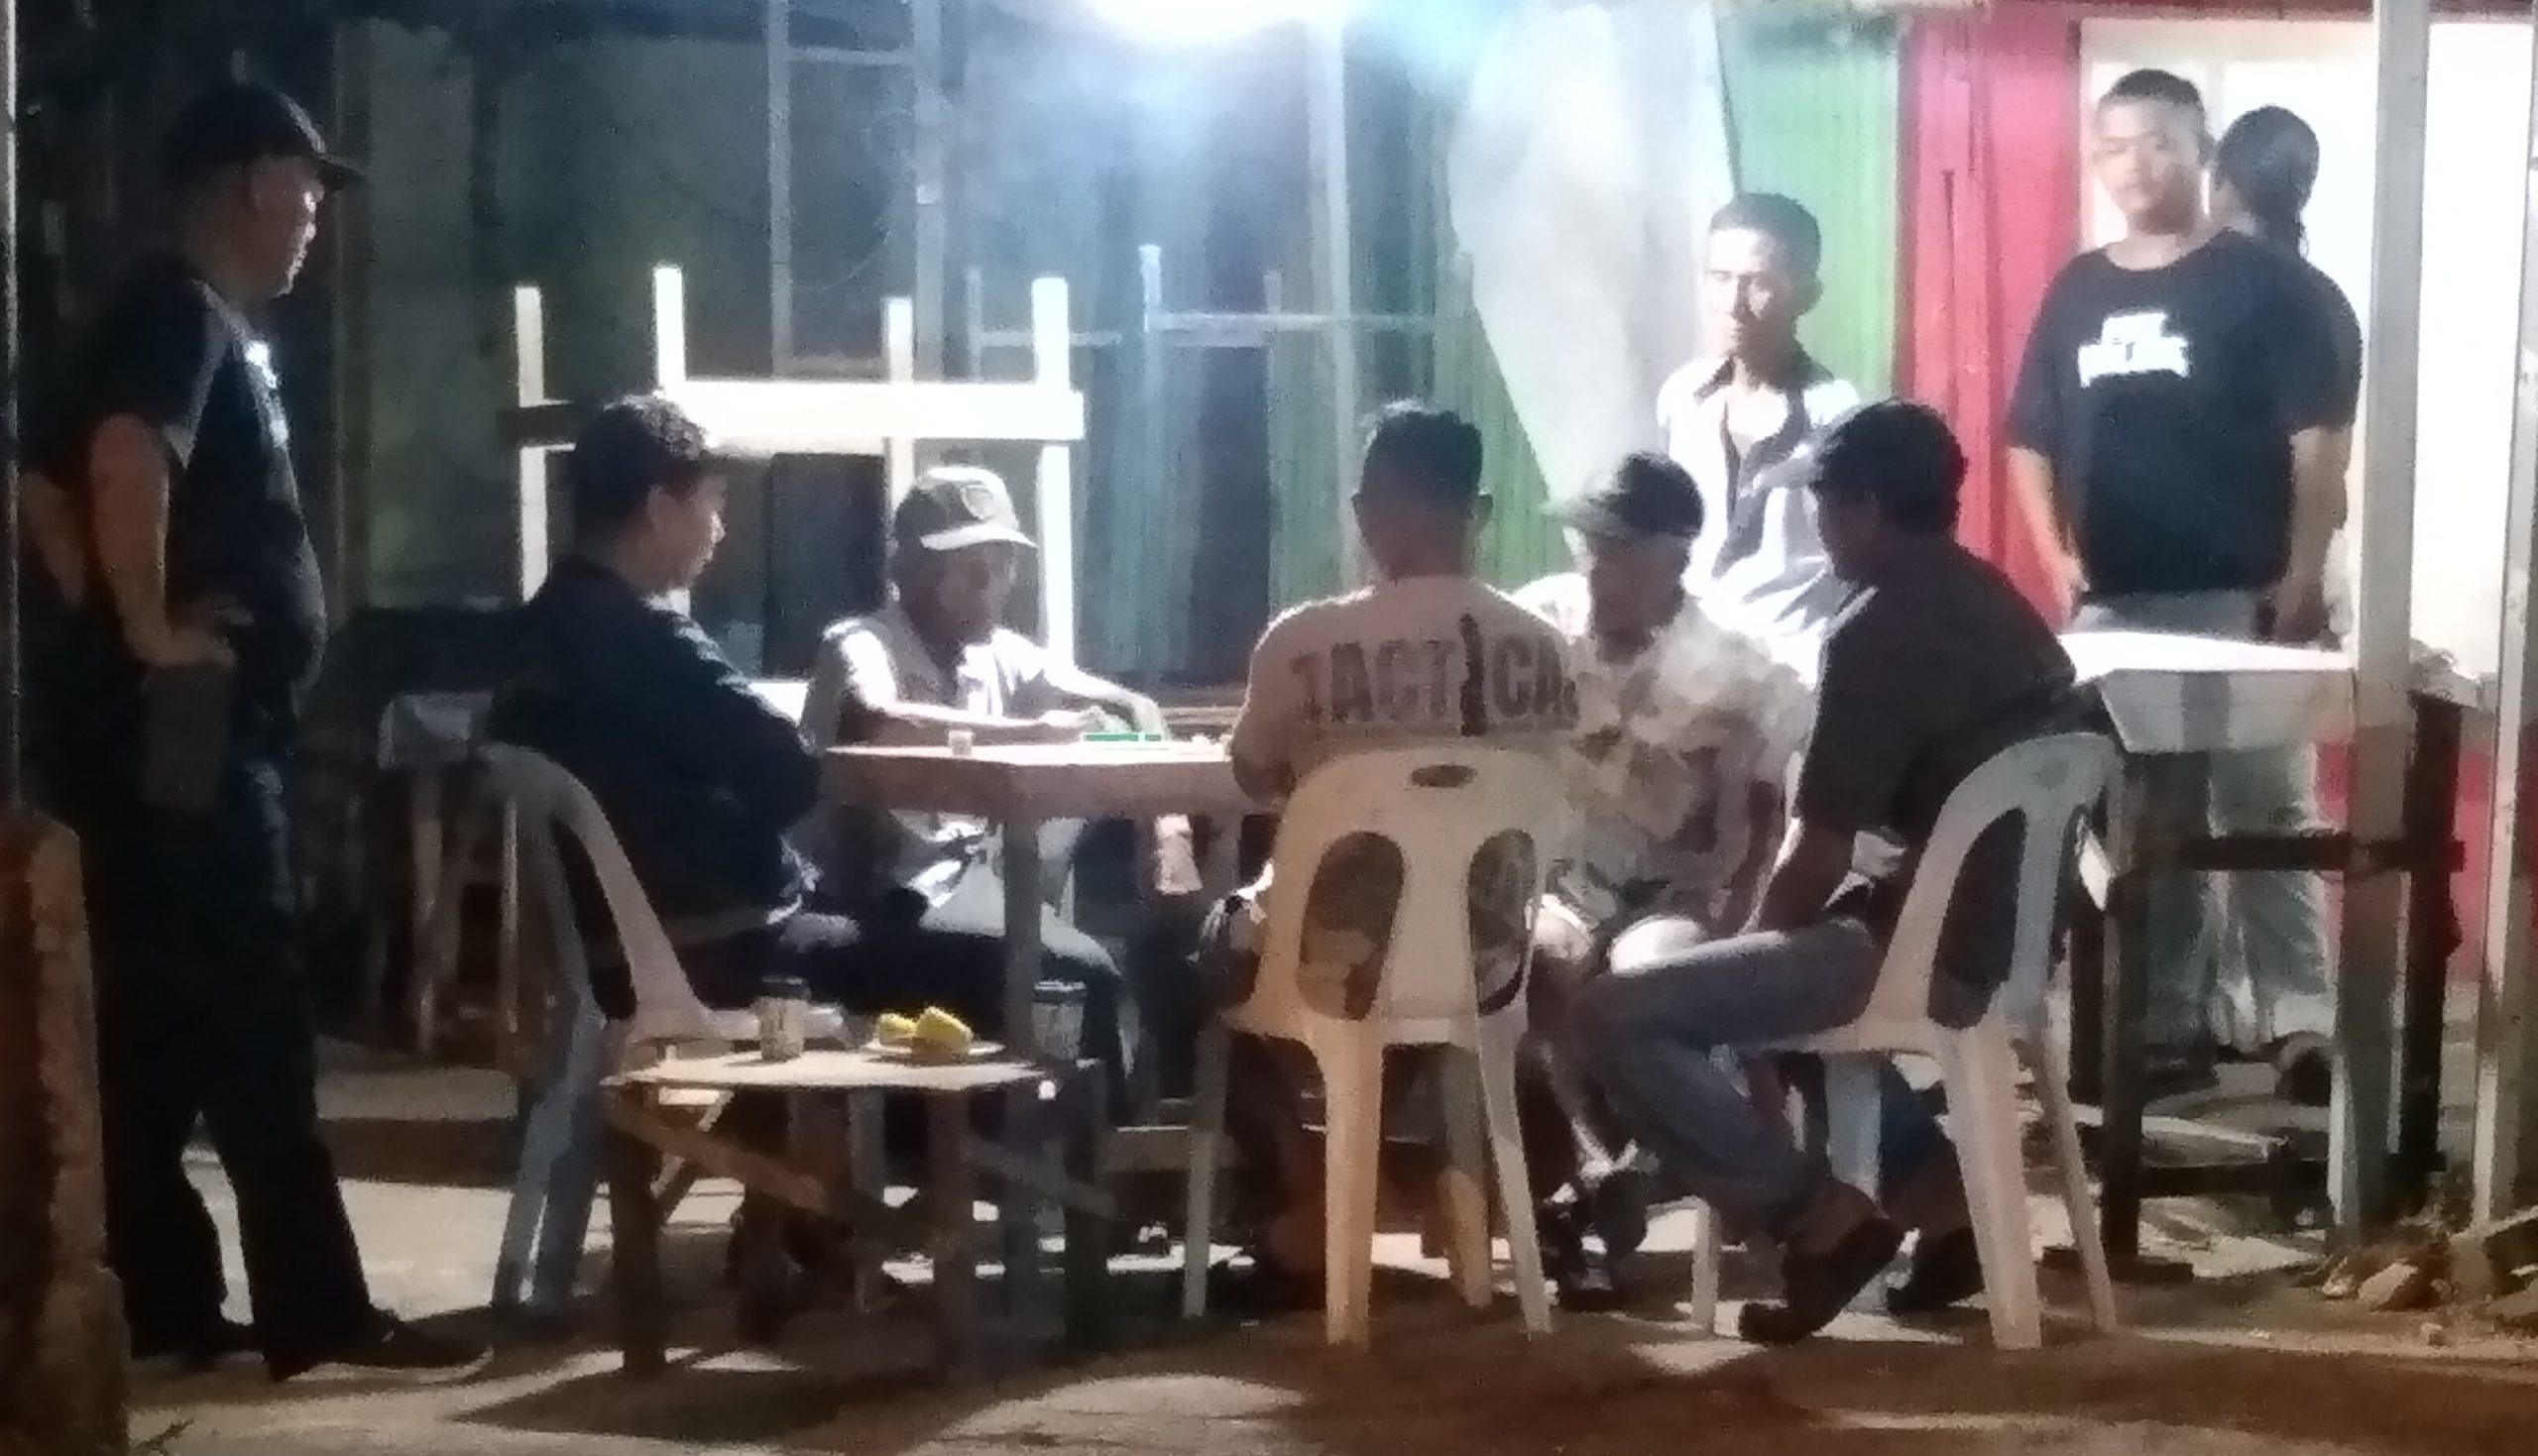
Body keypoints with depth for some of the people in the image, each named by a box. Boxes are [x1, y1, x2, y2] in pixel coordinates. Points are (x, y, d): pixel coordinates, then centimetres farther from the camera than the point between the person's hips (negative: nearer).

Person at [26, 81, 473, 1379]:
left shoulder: (204, 324, 19)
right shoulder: (184, 313, -12)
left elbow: (50, 488, 25)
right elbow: (124, 465, -31)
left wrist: (104, 620, 15)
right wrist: (152, 632, -22)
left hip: (172, 734, 10)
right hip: (183, 733, -10)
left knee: (158, 1025, 11)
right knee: (253, 1025, -8)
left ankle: (162, 1299, 16)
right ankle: (315, 1312, -5)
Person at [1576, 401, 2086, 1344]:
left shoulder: (1877, 635, -15)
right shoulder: (2003, 610, 14)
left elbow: (1819, 860, -15)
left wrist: (1754, 943, 6)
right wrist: (1760, 946, 21)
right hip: (2006, 942, 10)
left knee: (1614, 1013, -12)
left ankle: (1815, 1213, -8)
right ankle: (1929, 1183, 21)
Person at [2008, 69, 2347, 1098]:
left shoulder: (2266, 283, -3)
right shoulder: (2076, 294, 11)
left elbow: (2320, 440, -8)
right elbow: (2031, 443, 15)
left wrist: (2305, 577, -15)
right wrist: (2058, 559, 2)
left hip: (2239, 602, -5)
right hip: (2112, 608, 5)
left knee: (2265, 816, -3)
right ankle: (2168, 1028, 18)